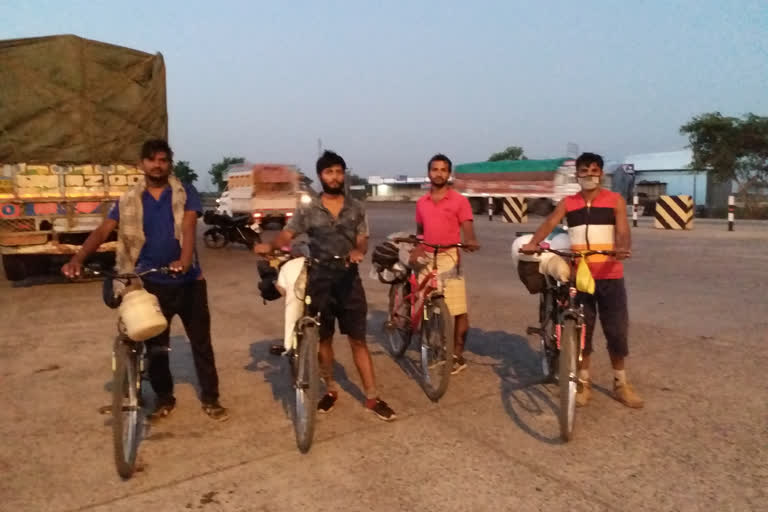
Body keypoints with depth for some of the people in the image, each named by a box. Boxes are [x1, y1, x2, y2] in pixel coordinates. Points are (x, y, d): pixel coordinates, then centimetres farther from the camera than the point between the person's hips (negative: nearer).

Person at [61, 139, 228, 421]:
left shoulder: (185, 193, -2)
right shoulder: (128, 200, 4)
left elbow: (188, 227, -18)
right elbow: (103, 230, -5)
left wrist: (185, 259, -37)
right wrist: (78, 258, -23)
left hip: (188, 281, -2)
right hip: (151, 283, 2)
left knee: (201, 341, 6)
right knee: (155, 345, 12)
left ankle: (210, 398, 19)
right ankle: (164, 398, 30)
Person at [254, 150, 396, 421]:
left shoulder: (356, 209, 6)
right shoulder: (307, 210, 0)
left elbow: (362, 240, 4)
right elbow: (286, 236, -8)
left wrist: (358, 251, -20)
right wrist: (270, 245, -30)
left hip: (349, 280, 1)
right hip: (319, 281, 0)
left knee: (358, 340, 3)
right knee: (324, 338, 11)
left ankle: (372, 397, 10)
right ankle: (331, 390, 29)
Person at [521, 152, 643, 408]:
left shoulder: (615, 200, 3)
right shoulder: (568, 203, 7)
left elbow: (623, 231, -10)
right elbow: (549, 224, -7)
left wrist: (624, 248, -33)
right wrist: (532, 243, -27)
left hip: (610, 277, -1)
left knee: (617, 331, 5)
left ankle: (620, 384, 24)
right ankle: (583, 383, 23)